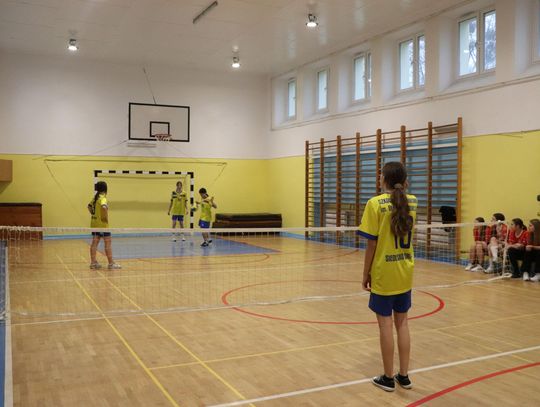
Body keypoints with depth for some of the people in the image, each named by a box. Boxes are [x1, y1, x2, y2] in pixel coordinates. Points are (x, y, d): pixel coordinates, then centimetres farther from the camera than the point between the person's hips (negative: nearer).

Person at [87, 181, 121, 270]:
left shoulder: (95, 197, 11)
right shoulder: (103, 198, -15)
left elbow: (89, 206, 26)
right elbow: (104, 207, -34)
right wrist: (106, 217, -21)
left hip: (94, 222, 8)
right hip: (102, 223, -8)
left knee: (94, 242, 10)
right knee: (108, 243, -1)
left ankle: (93, 263, 14)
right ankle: (111, 263, 2)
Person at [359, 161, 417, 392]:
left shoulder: (376, 203, -13)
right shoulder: (412, 202, 2)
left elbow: (372, 244, -13)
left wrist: (366, 274, -4)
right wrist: (401, 189, 15)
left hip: (384, 274, -5)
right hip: (405, 274, 5)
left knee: (385, 324, 5)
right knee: (402, 323, 15)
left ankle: (388, 378, 16)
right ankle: (404, 376, 23)